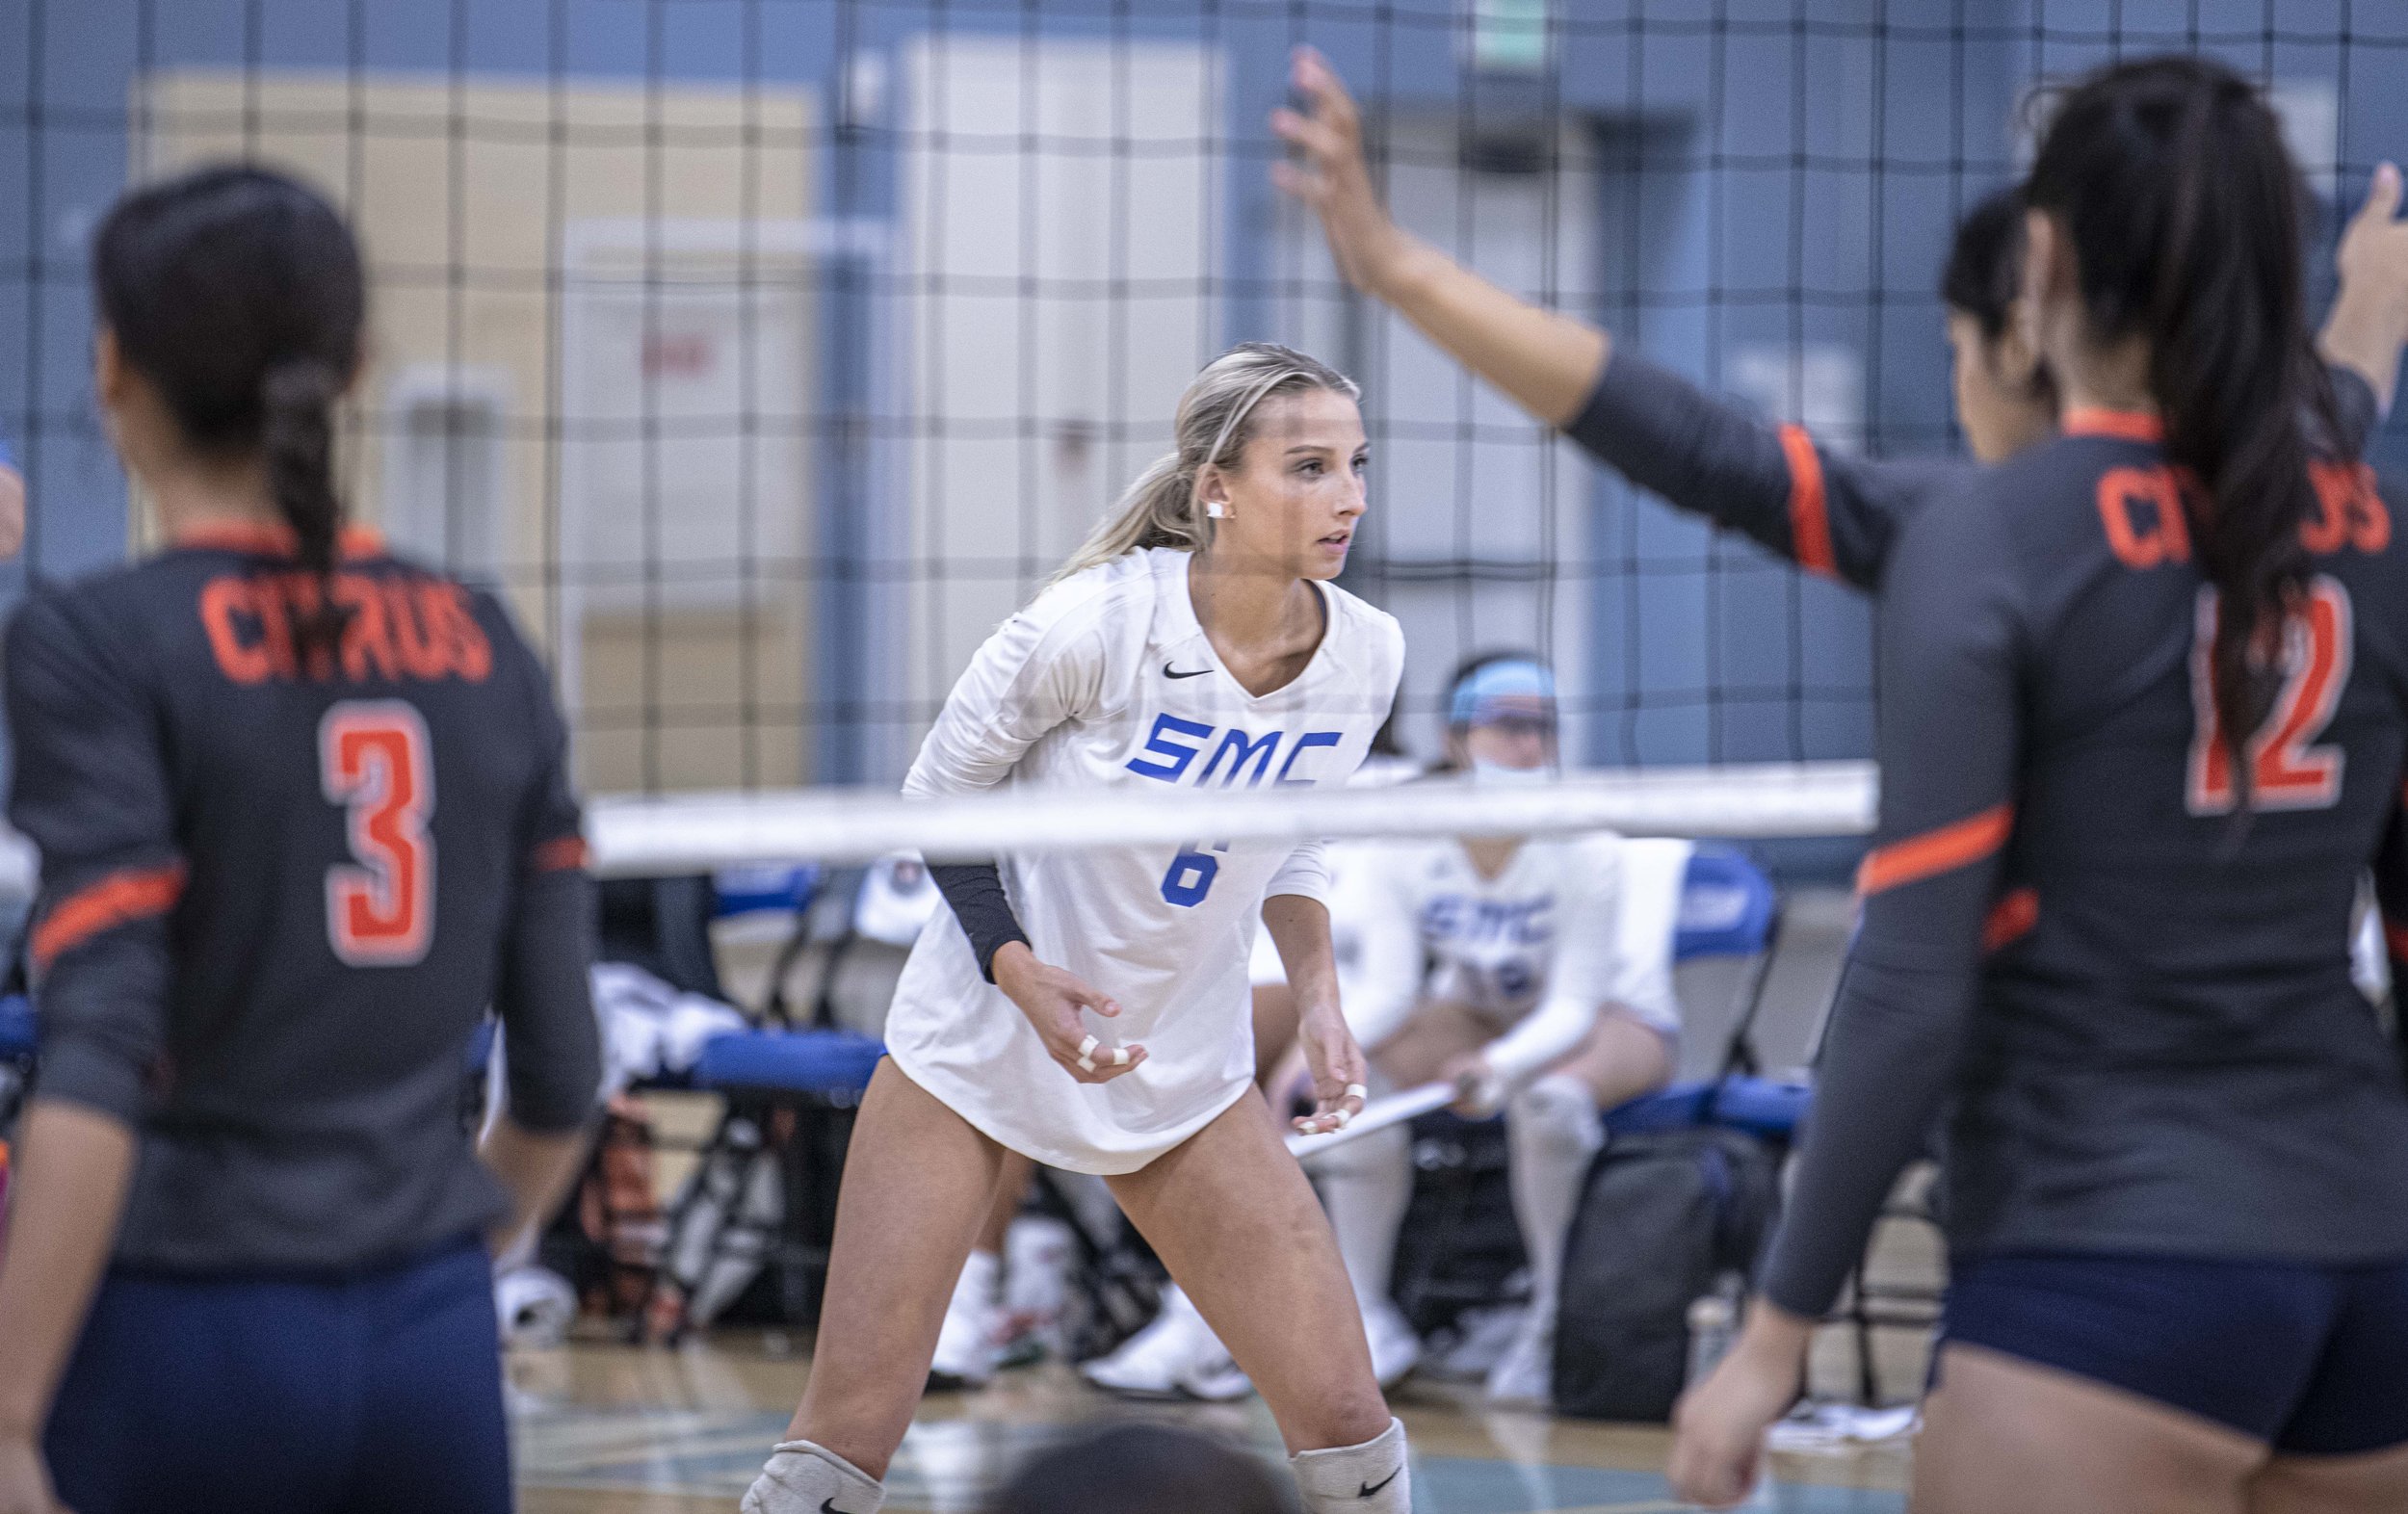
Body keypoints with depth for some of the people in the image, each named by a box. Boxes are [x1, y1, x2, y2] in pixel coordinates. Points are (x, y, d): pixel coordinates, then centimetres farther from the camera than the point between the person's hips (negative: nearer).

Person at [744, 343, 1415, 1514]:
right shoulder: (1097, 623, -23)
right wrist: (1020, 973, -22)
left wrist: (1318, 998, -6)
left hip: (1184, 1074, 4)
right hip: (975, 1051, -4)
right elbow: (936, 797, -9)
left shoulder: (1366, 654, -8)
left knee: (1343, 1418, -4)